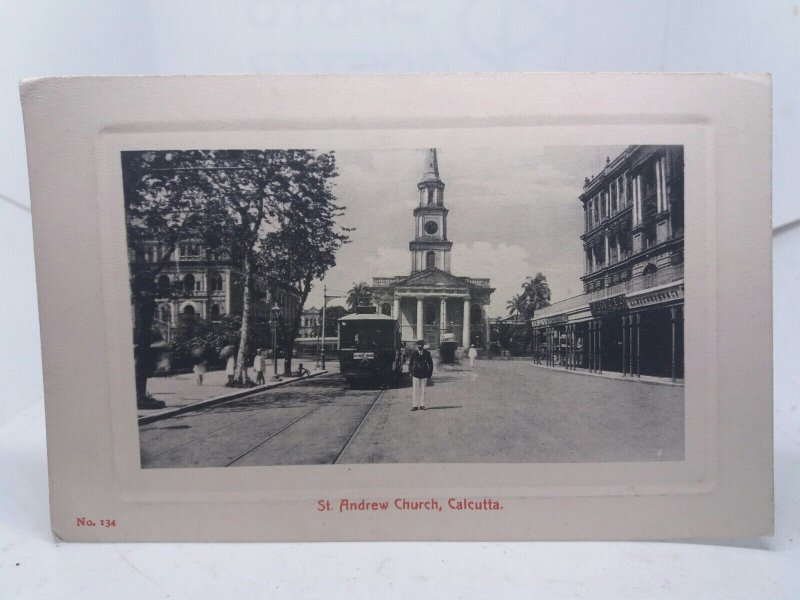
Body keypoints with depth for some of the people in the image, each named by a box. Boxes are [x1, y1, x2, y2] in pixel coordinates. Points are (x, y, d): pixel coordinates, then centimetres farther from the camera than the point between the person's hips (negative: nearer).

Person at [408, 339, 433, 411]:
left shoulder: (427, 353, 3)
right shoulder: (413, 353, 2)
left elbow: (430, 364, 9)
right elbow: (410, 364, 8)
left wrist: (429, 374, 4)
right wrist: (410, 373, 0)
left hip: (424, 375, 1)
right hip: (415, 374, -1)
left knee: (423, 390, 5)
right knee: (414, 390, -4)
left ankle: (422, 405, 11)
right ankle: (414, 405, -1)